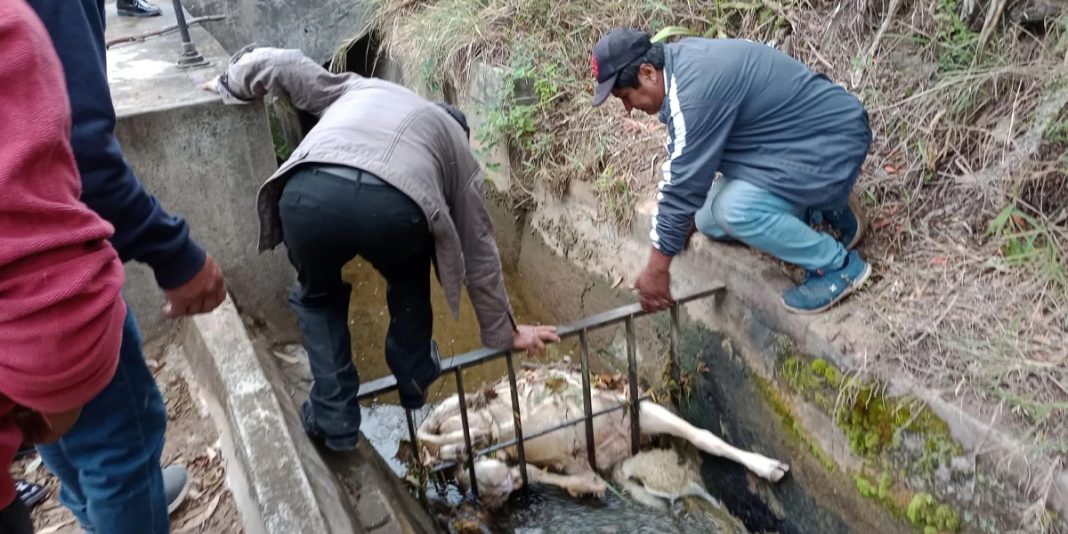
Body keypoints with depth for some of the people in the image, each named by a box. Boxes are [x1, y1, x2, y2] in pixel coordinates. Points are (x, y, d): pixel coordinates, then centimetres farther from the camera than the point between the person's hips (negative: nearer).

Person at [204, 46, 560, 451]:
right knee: (408, 280, 36)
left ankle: (333, 419, 30)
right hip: (394, 207, 0)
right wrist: (504, 332, 43)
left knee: (319, 295, 32)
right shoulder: (457, 147, 35)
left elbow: (280, 64, 34)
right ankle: (414, 382, 46)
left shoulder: (359, 88, 41)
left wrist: (230, 84, 55)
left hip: (310, 195, 1)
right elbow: (479, 255, 34)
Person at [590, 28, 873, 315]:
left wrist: (657, 267, -16)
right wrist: (687, 219, 21)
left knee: (735, 209, -30)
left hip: (833, 140, -10)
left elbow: (684, 184, -25)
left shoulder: (695, 89, -29)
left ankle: (838, 265, -8)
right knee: (709, 221, 7)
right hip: (793, 139, 10)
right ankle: (821, 208, 16)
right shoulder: (680, 62, 1)